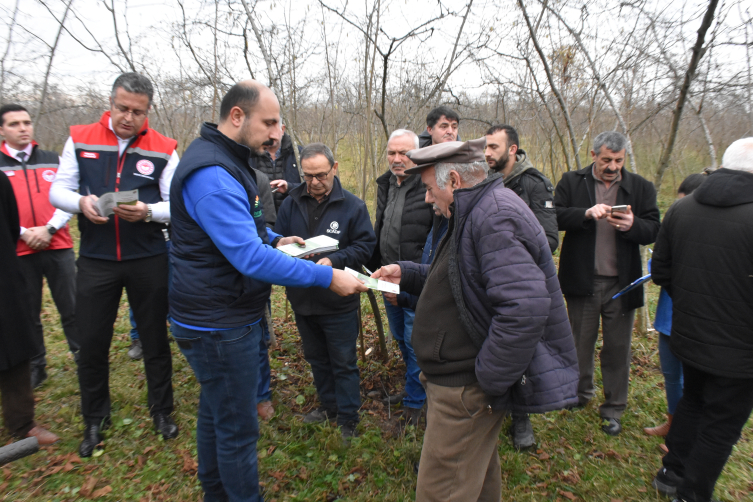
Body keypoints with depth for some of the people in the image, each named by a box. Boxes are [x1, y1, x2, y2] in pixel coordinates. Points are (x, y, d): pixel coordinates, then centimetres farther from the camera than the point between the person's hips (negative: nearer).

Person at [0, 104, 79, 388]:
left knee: (71, 308, 4)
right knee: (28, 314, 10)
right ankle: (35, 367, 23)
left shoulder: (53, 160, 9)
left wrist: (49, 229, -9)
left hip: (58, 248, 0)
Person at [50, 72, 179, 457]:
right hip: (96, 260, 2)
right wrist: (81, 202, -18)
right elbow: (57, 190, 4)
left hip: (149, 260, -1)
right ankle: (94, 419, 33)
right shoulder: (80, 139, 3)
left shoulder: (163, 149, -2)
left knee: (155, 338, 10)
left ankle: (162, 411, 31)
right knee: (91, 342, 10)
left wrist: (147, 212, -25)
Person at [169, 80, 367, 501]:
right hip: (219, 325, -11)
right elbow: (250, 258, -31)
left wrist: (274, 239, 6)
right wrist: (328, 276, -29)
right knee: (238, 428, 6)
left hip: (223, 316, 11)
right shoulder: (211, 174, -25)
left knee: (217, 412, 25)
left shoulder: (229, 160, 11)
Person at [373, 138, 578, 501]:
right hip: (458, 374, 10)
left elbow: (525, 307, -33)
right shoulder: (475, 213, 11)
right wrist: (406, 274, 11)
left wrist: (487, 380, -25)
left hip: (466, 389, -10)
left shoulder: (496, 216, -24)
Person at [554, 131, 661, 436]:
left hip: (621, 283, 1)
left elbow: (653, 229, 1)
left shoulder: (641, 188, 6)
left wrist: (632, 225, -20)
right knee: (581, 341, 15)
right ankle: (580, 392, 38)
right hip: (582, 281, -1)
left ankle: (613, 409, 27)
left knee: (618, 347, 10)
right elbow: (555, 216, -10)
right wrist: (586, 213, -25)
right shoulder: (571, 182, 1)